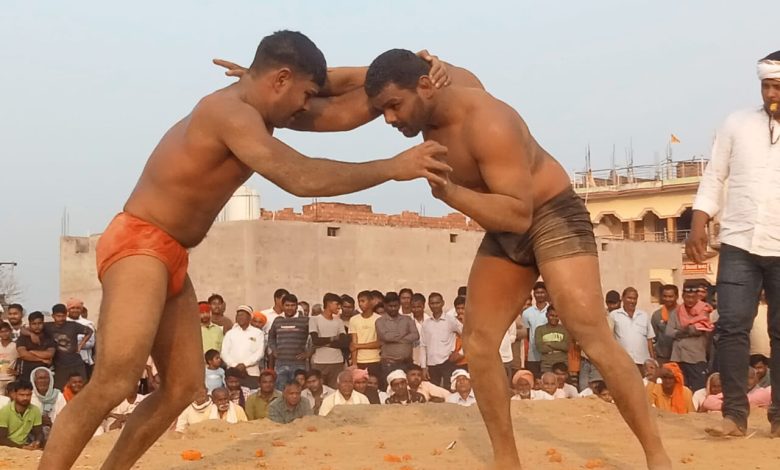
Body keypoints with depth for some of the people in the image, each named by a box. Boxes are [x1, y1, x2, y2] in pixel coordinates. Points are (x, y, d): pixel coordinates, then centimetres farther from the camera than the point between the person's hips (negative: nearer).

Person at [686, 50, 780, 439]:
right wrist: (698, 225, -1)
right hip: (739, 244, 1)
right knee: (731, 327, -5)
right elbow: (714, 178, 8)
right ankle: (735, 414, 0)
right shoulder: (737, 124, 8)